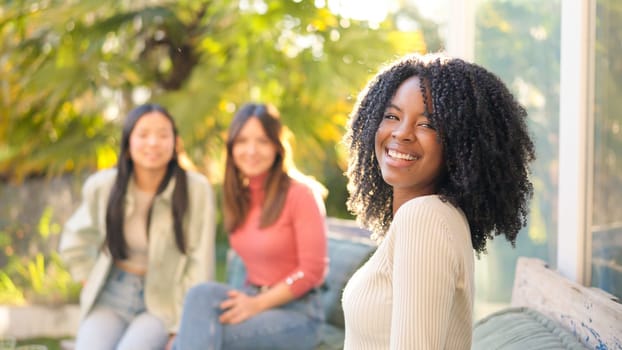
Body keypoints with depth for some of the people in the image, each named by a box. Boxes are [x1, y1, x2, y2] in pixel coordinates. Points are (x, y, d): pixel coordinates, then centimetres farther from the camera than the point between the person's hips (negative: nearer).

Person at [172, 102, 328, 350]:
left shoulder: (297, 195, -11)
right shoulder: (238, 197, 9)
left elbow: (312, 271, -13)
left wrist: (257, 304, -17)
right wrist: (245, 299, -6)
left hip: (297, 312, -5)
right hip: (254, 299, 6)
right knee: (202, 294, -27)